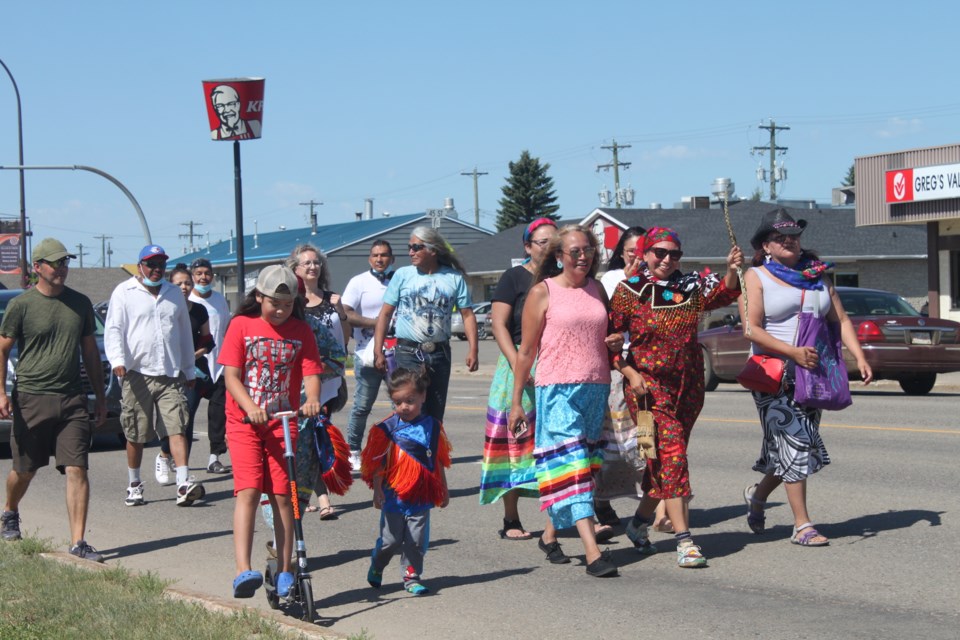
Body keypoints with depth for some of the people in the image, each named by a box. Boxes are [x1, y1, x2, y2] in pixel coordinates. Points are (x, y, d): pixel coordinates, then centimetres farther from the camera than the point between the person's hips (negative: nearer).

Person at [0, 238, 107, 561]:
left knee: (76, 470, -8)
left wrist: (100, 396, 16)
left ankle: (78, 541, -7)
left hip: (72, 400, 2)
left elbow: (90, 351, 17)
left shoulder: (80, 303, 9)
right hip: (31, 399, -2)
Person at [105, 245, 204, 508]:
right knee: (135, 434, 5)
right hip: (136, 374, -2)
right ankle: (134, 484, 19)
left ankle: (183, 484, -17)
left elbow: (185, 333, 24)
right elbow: (113, 330, -3)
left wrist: (189, 370, 23)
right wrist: (117, 360, -19)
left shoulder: (174, 293, 17)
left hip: (171, 374, 2)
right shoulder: (124, 292, 5)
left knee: (177, 429, -10)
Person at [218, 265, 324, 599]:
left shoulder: (300, 331, 6)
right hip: (244, 422, -2)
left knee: (283, 496, 3)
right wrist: (251, 407, -24)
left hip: (284, 423, 2)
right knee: (248, 491, -14)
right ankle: (243, 571, -22)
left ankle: (284, 572, 12)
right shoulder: (242, 325, 0)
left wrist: (312, 400, -24)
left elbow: (311, 373, -2)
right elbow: (231, 375, -7)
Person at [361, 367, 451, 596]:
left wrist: (443, 489, 17)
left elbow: (439, 461, 12)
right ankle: (376, 567, 32)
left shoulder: (433, 427, 2)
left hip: (421, 497, 2)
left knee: (417, 541, 3)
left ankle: (411, 575, 17)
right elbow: (377, 463, -4)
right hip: (394, 496, -2)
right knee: (390, 540, 6)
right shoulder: (387, 429, -7)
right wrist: (377, 491, -10)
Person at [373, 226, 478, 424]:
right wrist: (378, 351, -3)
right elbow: (385, 314, 4)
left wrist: (473, 349, -6)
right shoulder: (402, 275, 4)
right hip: (408, 353, -2)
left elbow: (467, 314, 5)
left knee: (435, 414, 10)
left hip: (440, 354, 2)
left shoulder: (454, 278, 5)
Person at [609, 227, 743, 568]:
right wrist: (630, 373, -11)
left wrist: (731, 270, -24)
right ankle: (684, 540, -16)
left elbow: (725, 292, -4)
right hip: (648, 385, -5)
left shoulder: (690, 287, 7)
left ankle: (639, 522, 32)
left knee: (665, 458, 12)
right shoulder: (628, 291, -3)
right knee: (671, 454, -14)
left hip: (688, 384, 5)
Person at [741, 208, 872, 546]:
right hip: (774, 375, -5)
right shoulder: (756, 277, -1)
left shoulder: (817, 274, 15)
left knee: (800, 445, 7)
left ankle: (758, 493, 32)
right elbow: (751, 329, -11)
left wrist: (859, 357, -1)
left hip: (812, 373, 5)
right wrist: (792, 351, -22)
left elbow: (841, 320, 13)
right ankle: (802, 526, -5)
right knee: (794, 442, -10)